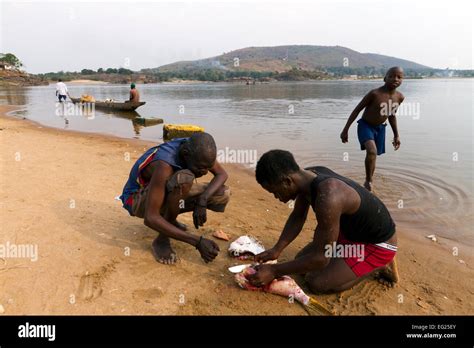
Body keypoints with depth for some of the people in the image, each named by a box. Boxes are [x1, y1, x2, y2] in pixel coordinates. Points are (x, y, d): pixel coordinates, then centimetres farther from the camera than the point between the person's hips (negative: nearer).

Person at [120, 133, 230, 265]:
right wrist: (198, 241, -41)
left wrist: (202, 200, -26)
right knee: (184, 178, -39)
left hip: (169, 193, 7)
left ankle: (169, 220, 9)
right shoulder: (164, 166, -37)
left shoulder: (194, 148, -18)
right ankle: (162, 240, -19)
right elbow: (150, 218, -39)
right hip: (139, 200, -7)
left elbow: (222, 174, -6)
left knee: (223, 195, -9)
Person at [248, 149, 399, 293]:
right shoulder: (307, 176, -12)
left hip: (378, 244, -8)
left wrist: (274, 271, -23)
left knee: (316, 282, -15)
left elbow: (321, 258, -31)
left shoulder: (327, 197, -39)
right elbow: (297, 217, 6)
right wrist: (276, 250, -4)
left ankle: (380, 266, 3)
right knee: (302, 259, 9)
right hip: (351, 230, 8)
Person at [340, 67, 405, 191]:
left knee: (374, 156, 12)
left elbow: (392, 115, 13)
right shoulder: (375, 94, -22)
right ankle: (368, 182, -11)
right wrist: (345, 130, -15)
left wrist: (396, 135, 15)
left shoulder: (399, 97, -4)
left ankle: (368, 183, 31)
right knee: (372, 151, -29)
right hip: (365, 126, -6)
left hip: (380, 128, 6)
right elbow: (357, 110, -15)